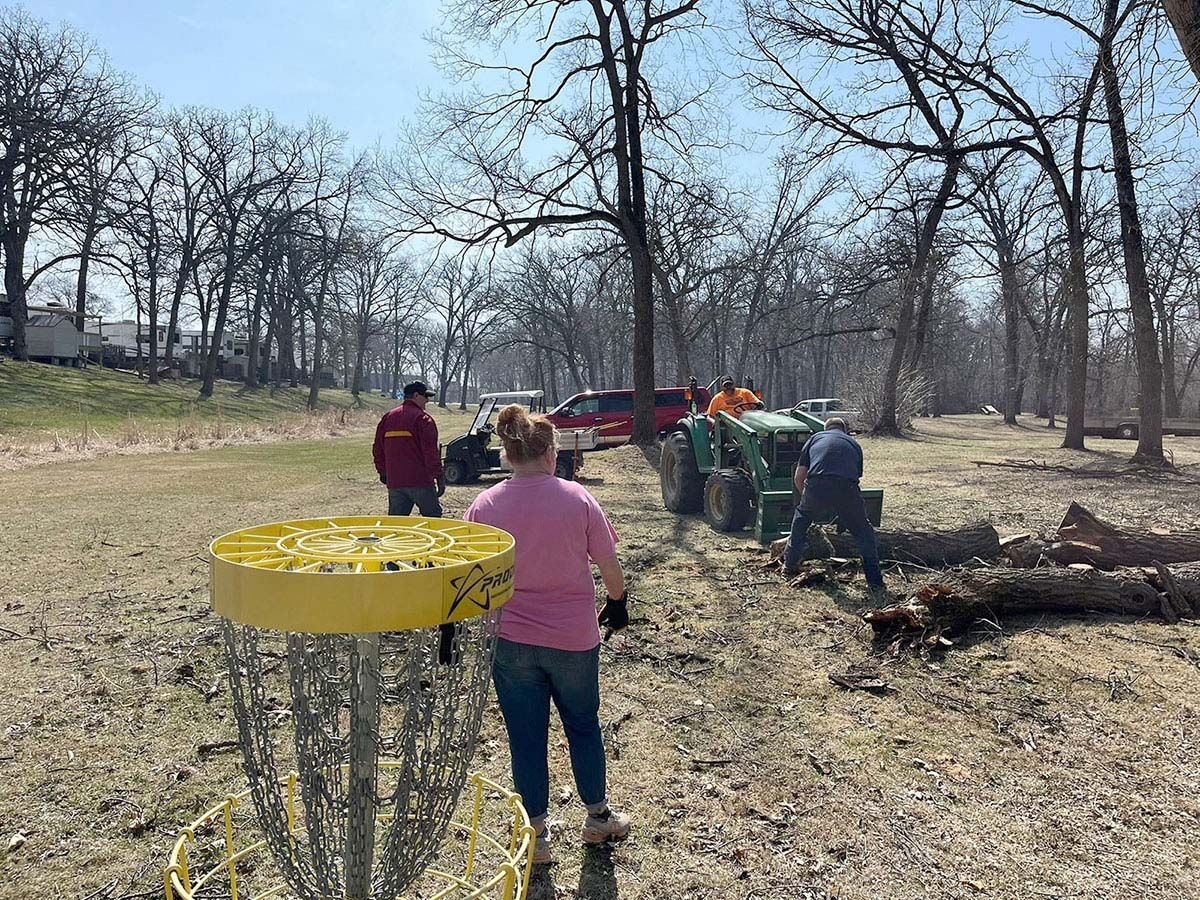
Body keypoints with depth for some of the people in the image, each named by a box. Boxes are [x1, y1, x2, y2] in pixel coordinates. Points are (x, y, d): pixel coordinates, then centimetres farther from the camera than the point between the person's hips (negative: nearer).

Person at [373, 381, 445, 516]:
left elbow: (378, 450, 17)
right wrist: (439, 477, -9)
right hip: (421, 480, -6)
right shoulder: (423, 418, -8)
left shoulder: (387, 417, 12)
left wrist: (383, 472, 25)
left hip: (394, 481, 6)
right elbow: (431, 452, -13)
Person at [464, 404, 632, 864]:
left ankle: (536, 834, 25)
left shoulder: (484, 506, -7)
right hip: (575, 637, 0)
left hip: (510, 641, 0)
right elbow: (609, 565, -4)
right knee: (583, 724, 21)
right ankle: (598, 816, 35)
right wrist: (618, 603, 15)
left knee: (526, 736, 13)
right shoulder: (577, 498, -10)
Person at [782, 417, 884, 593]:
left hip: (816, 487, 0)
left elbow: (798, 477, 25)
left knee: (801, 518, 30)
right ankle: (875, 581, 17)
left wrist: (806, 497, 43)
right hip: (847, 489, 0)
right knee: (863, 531, 21)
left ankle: (790, 565, 34)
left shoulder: (815, 438, 28)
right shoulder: (853, 443, 31)